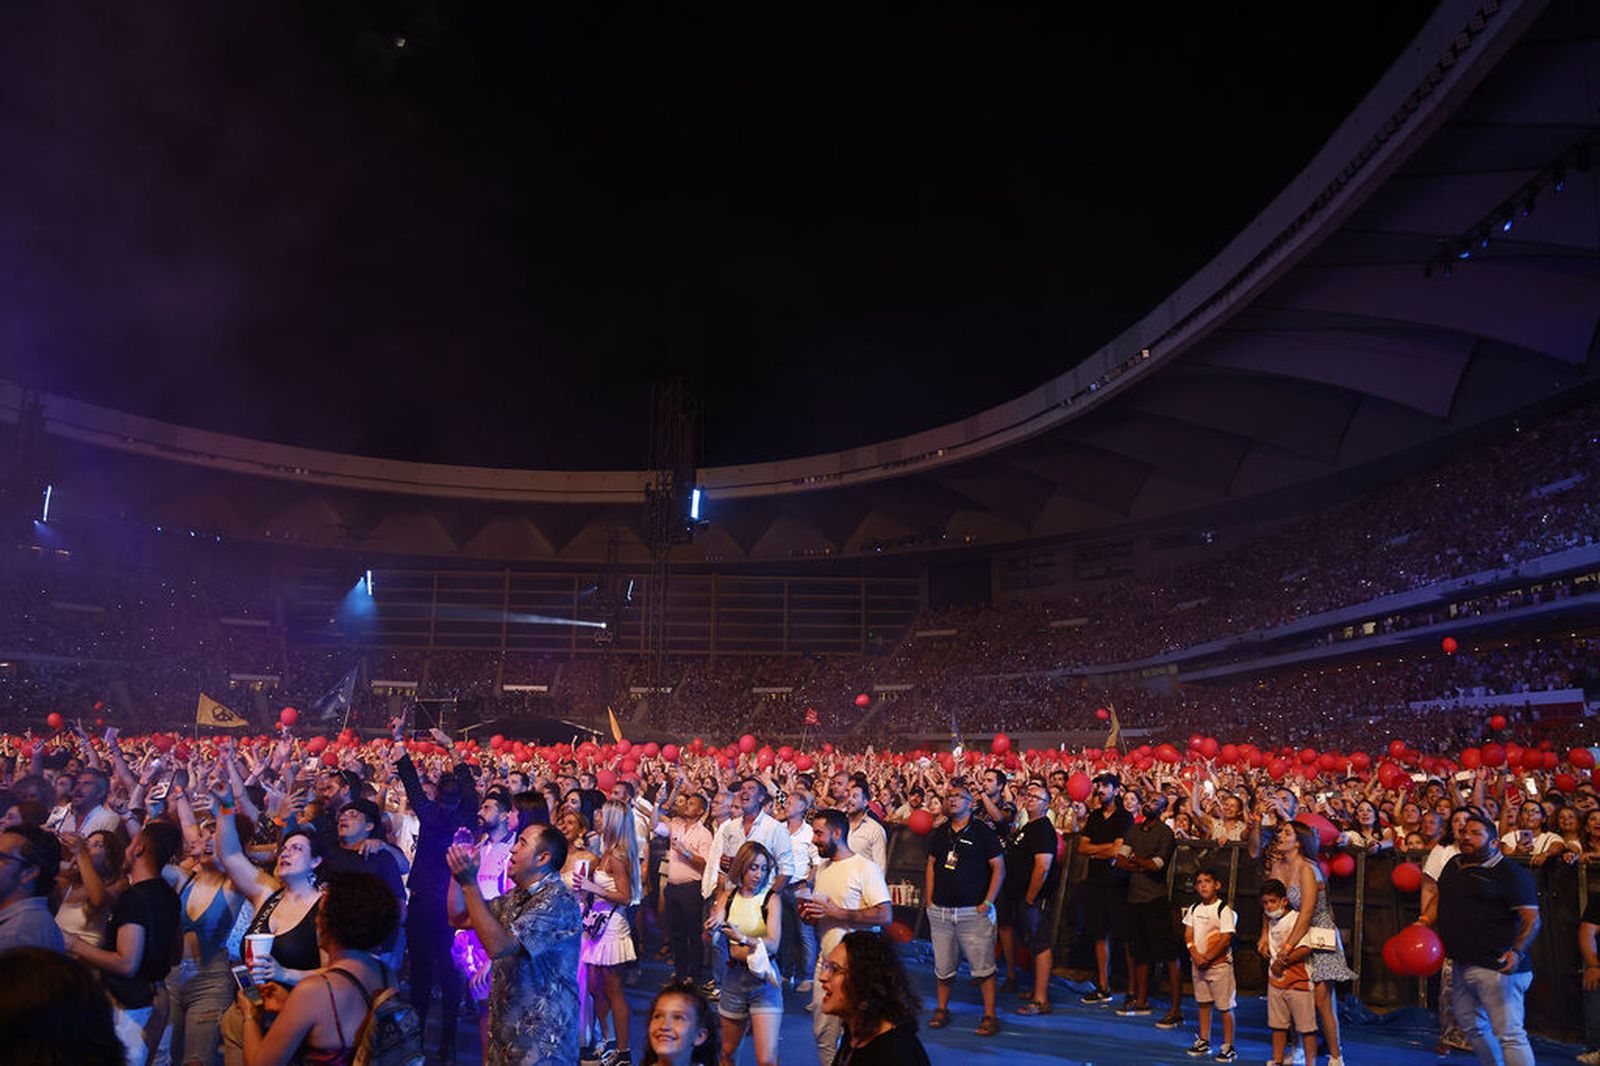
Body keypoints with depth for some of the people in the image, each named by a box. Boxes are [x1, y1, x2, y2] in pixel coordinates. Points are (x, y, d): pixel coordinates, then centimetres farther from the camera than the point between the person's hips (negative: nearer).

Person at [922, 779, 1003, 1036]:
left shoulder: (982, 831, -4)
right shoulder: (940, 833, 11)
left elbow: (999, 868, -4)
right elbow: (931, 867, 17)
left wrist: (987, 903, -10)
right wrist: (929, 901, 8)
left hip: (973, 911, -4)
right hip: (940, 911, 5)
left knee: (983, 967, -2)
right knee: (943, 967, 11)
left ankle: (990, 1016, 7)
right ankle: (942, 1010, 25)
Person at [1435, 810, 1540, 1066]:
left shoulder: (1510, 873, -10)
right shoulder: (1454, 865, 13)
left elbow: (1532, 918, -14)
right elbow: (1439, 896, 28)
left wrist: (1517, 952, -27)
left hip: (1495, 967, -9)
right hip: (1462, 964, 9)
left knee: (1508, 1034, -9)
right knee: (1472, 1025, 20)